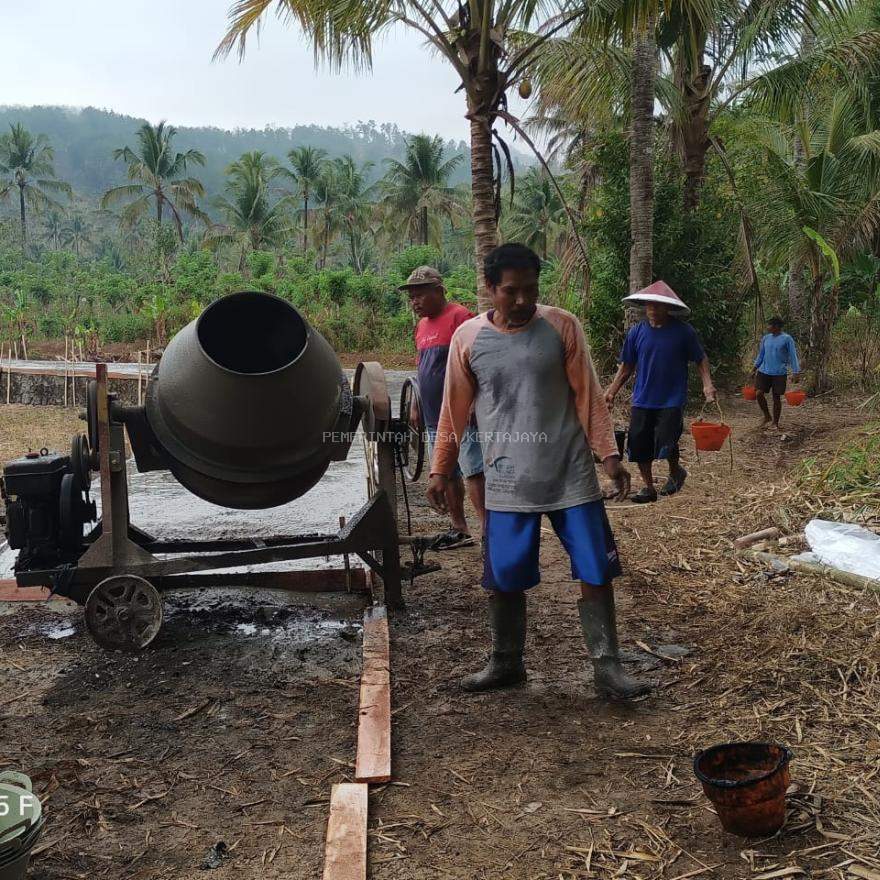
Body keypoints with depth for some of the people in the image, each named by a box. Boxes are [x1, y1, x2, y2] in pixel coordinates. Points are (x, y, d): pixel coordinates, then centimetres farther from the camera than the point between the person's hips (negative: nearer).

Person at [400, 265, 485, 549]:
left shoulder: (459, 317, -10)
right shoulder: (422, 325, 17)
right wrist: (416, 407, 22)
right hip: (433, 416, 9)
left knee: (473, 473, -10)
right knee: (447, 474, 13)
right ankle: (460, 529, 22)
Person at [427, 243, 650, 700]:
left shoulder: (562, 326, -2)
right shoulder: (468, 337, -1)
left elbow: (587, 395, 1)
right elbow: (454, 410, 7)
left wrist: (608, 455, -2)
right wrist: (439, 470, 9)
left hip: (571, 476, 0)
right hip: (507, 484, 1)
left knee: (596, 573, 1)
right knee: (503, 580, 6)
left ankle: (607, 667, 14)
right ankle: (505, 664, 26)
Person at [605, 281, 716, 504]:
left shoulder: (683, 331, -6)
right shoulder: (636, 332, 1)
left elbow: (701, 360, 2)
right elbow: (627, 367, 8)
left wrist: (707, 384, -12)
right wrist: (612, 391, 4)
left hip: (672, 401, -3)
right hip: (642, 401, 3)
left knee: (666, 443, -11)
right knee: (639, 444, 3)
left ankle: (675, 473, 22)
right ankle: (648, 487, 22)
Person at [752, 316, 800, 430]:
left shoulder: (787, 339, -6)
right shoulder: (766, 338, 9)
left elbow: (793, 356, -6)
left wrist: (796, 373, -12)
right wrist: (755, 369, 19)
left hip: (779, 373, -4)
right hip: (764, 371, 4)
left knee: (776, 397, 1)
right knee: (759, 393, -8)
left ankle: (775, 423, 15)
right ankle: (767, 416, 13)